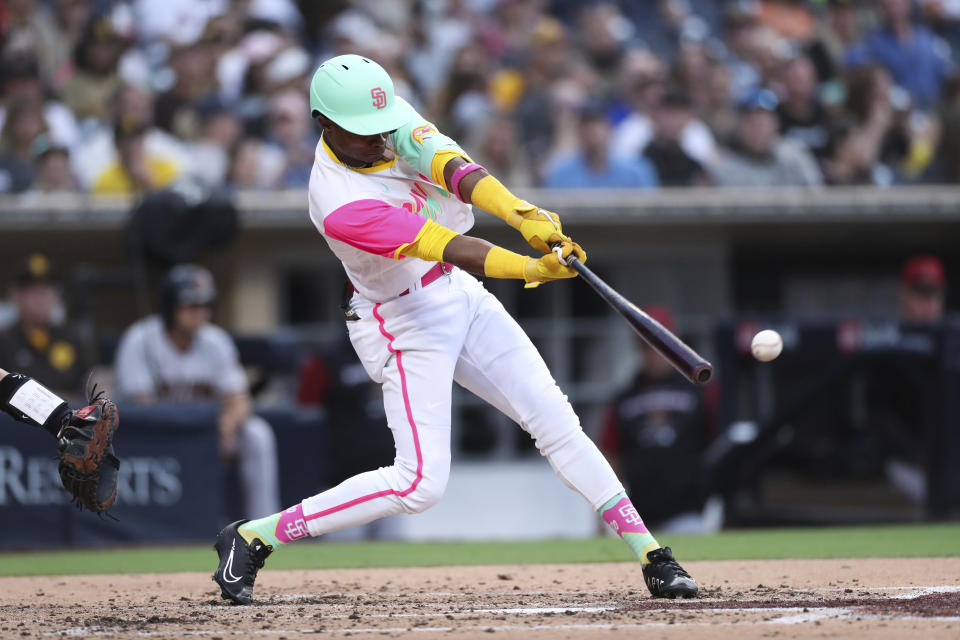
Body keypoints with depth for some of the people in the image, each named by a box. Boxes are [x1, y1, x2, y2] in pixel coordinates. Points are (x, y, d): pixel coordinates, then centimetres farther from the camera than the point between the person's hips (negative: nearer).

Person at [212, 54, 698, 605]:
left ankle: (653, 557, 3)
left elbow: (452, 168, -25)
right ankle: (252, 538, -2)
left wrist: (521, 214, -42)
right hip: (404, 323, -7)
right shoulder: (340, 206, -29)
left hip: (461, 295, 7)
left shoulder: (391, 119, -9)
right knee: (420, 484, -12)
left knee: (556, 421, 0)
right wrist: (534, 269, -45)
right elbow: (449, 247, -35)